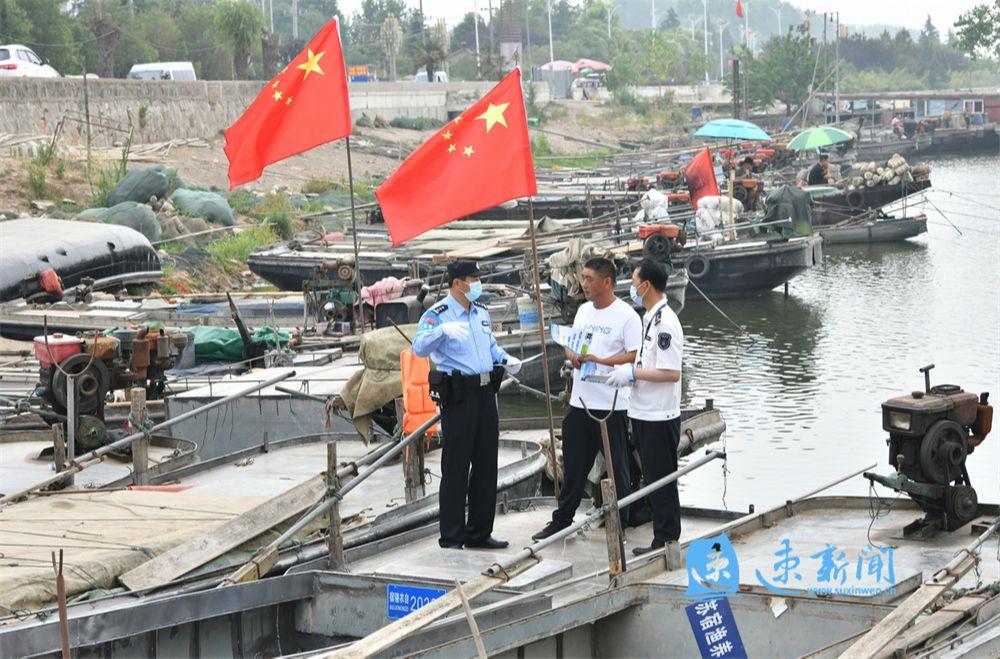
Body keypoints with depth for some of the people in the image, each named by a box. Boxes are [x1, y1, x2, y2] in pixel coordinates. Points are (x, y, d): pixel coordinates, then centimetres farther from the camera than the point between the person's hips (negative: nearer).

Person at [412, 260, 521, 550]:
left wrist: (506, 360, 8)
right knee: (456, 468, -3)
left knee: (486, 465, 11)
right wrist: (442, 331, -42)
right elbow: (419, 348, -26)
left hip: (486, 394, 8)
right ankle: (451, 538, 3)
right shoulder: (437, 315, -10)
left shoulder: (481, 311, 14)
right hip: (458, 397, -7)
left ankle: (479, 533, 21)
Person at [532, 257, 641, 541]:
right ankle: (561, 520, 20)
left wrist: (601, 361, -24)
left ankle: (619, 524, 12)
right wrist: (572, 355, -4)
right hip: (580, 401, 7)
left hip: (611, 405, -7)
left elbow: (635, 356, -16)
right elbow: (571, 344, 20)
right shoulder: (583, 310, 13)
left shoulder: (626, 315, -10)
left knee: (617, 468, 3)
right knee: (573, 466, 12)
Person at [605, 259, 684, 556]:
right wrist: (630, 372, 8)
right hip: (645, 413, 10)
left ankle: (666, 540, 5)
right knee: (652, 479, 15)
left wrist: (633, 372, -18)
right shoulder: (650, 318, 14)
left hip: (660, 417, -10)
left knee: (661, 480, -2)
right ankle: (662, 539, 22)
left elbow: (671, 373, -24)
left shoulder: (665, 322, -19)